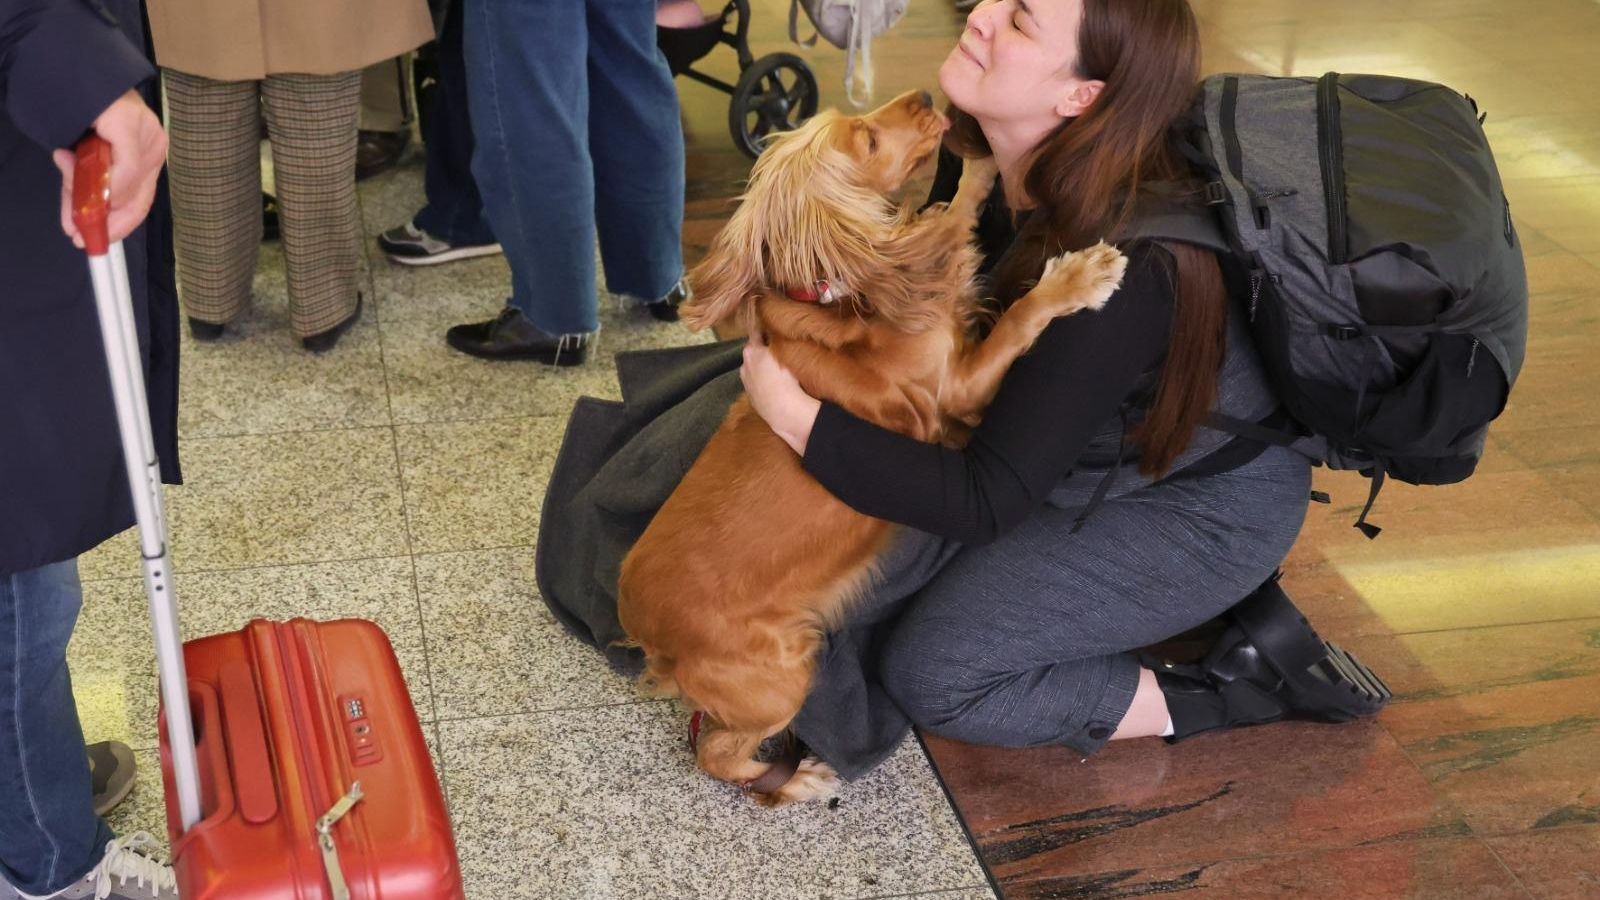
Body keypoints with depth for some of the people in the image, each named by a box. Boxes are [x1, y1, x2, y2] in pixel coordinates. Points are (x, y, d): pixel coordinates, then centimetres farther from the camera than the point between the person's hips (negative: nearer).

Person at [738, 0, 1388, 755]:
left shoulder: (1121, 272, -37)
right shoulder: (983, 156, -15)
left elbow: (985, 501, -32)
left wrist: (796, 416, -33)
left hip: (1206, 503, -8)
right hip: (1103, 455, 8)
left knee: (933, 675, -13)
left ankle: (1247, 685, 0)